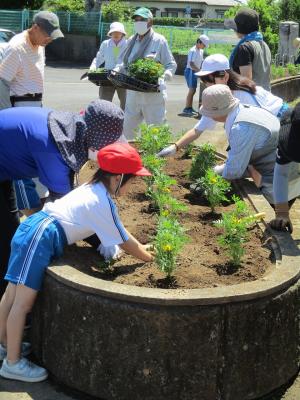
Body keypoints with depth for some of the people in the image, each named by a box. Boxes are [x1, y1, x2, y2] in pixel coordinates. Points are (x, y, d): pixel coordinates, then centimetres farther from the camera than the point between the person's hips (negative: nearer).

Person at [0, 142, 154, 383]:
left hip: (33, 230, 10)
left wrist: (143, 249, 29)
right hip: (40, 238, -10)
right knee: (24, 300, -4)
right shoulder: (103, 203, -11)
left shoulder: (94, 189, 17)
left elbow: (119, 233, 27)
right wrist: (150, 258, 12)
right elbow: (124, 242, -2)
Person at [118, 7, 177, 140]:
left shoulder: (159, 40, -6)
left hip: (153, 93, -5)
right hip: (133, 92, 6)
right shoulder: (131, 41, 8)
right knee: (127, 127, 13)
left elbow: (171, 65, -3)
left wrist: (163, 77, -21)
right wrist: (116, 71, -4)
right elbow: (124, 63, 16)